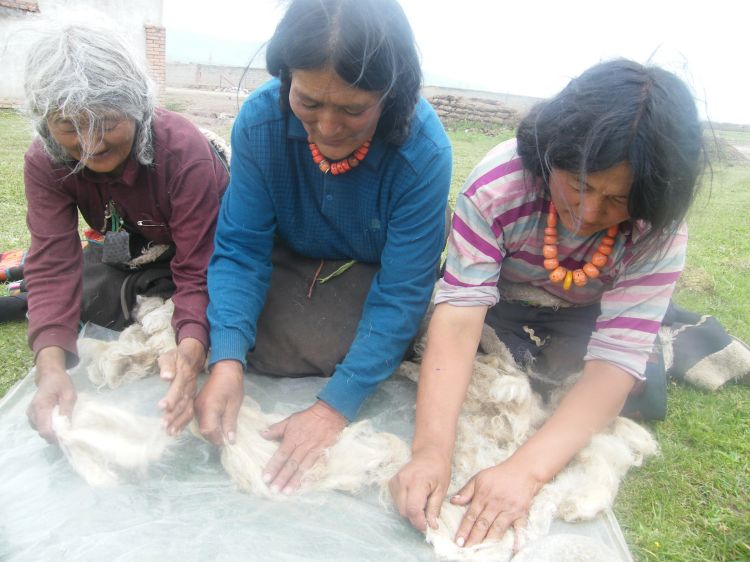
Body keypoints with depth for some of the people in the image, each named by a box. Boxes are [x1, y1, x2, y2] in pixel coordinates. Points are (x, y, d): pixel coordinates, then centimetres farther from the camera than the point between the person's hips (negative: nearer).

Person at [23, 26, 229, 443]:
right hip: (126, 247, 4)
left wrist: (191, 349, -56)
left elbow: (198, 271, -37)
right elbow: (53, 266, -29)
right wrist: (50, 363, -46)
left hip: (204, 243, -3)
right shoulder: (45, 163, -24)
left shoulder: (185, 152, -37)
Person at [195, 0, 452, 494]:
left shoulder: (425, 151, -31)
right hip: (292, 264, 3)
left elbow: (400, 294, -27)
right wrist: (227, 359, -34)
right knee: (251, 346, -20)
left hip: (375, 274, -2)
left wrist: (336, 405, -32)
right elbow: (240, 248, -19)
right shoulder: (260, 119, -23)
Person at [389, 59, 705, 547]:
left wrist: (525, 470, -47)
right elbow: (459, 315, -38)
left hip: (582, 318, 2)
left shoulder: (659, 230, -29)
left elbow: (614, 362, -35)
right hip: (500, 302, -1)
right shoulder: (498, 184, -35)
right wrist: (431, 451, -49)